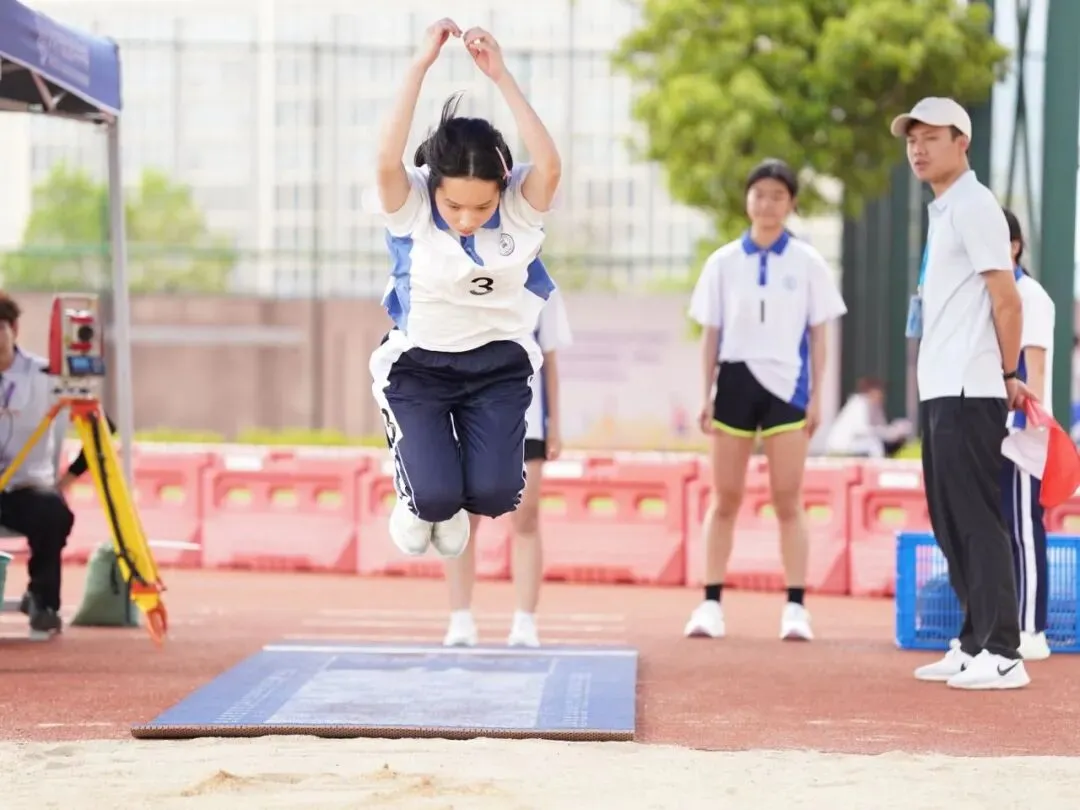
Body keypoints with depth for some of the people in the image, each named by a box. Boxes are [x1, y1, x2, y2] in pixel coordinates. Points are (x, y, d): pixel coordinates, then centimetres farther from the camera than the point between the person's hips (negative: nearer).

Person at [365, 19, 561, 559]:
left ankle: (453, 502, 25)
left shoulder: (519, 206, -14)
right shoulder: (410, 206, -17)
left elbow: (550, 165, -34)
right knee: (435, 498, -16)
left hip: (499, 364, 1)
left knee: (494, 494, -14)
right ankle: (419, 495, 24)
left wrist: (500, 74, -35)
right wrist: (422, 64, -38)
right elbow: (387, 162, -37)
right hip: (419, 364, -1)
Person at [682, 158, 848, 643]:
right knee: (724, 499, 4)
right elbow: (710, 334, 8)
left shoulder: (807, 264, 3)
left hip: (786, 385, -1)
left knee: (788, 502, -1)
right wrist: (706, 395, 3)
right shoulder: (723, 263, 6)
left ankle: (795, 607, 2)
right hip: (735, 382, 2)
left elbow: (817, 336, 4)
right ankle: (711, 603, 8)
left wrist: (816, 397, -1)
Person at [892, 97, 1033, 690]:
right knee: (950, 523, 13)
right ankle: (973, 645, 19)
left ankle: (1002, 655, -10)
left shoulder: (973, 206, -10)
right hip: (939, 393, 10)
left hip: (968, 394, -10)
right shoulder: (942, 212, 19)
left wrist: (1008, 376, -7)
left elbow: (1006, 301, -14)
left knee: (976, 520, -10)